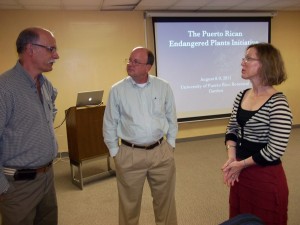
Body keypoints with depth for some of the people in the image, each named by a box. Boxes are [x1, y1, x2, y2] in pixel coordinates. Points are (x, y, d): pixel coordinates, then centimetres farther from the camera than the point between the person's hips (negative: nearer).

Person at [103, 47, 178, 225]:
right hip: (130, 155, -1)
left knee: (165, 200, 18)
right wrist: (115, 152, 1)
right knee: (130, 203, 14)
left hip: (161, 152, 2)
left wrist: (171, 144, 7)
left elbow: (172, 118, 8)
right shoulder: (117, 90, -4)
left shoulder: (163, 87, -1)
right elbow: (110, 124, 1)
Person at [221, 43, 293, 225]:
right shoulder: (242, 96, 1)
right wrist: (232, 159, -6)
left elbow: (276, 150, -22)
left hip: (266, 177, -6)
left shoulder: (278, 103, -20)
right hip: (241, 172, 7)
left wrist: (241, 164, -13)